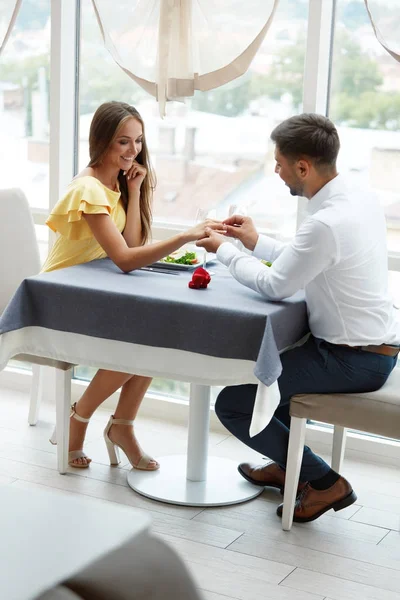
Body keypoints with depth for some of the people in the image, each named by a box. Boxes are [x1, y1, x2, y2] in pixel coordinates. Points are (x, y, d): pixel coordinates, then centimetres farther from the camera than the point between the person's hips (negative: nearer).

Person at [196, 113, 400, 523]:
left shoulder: (326, 223, -28)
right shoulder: (363, 201, 2)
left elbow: (274, 285, -18)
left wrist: (224, 250, -4)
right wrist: (256, 243, 12)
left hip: (354, 361, -10)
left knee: (233, 404, -5)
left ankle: (324, 482, 6)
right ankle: (287, 465, 37)